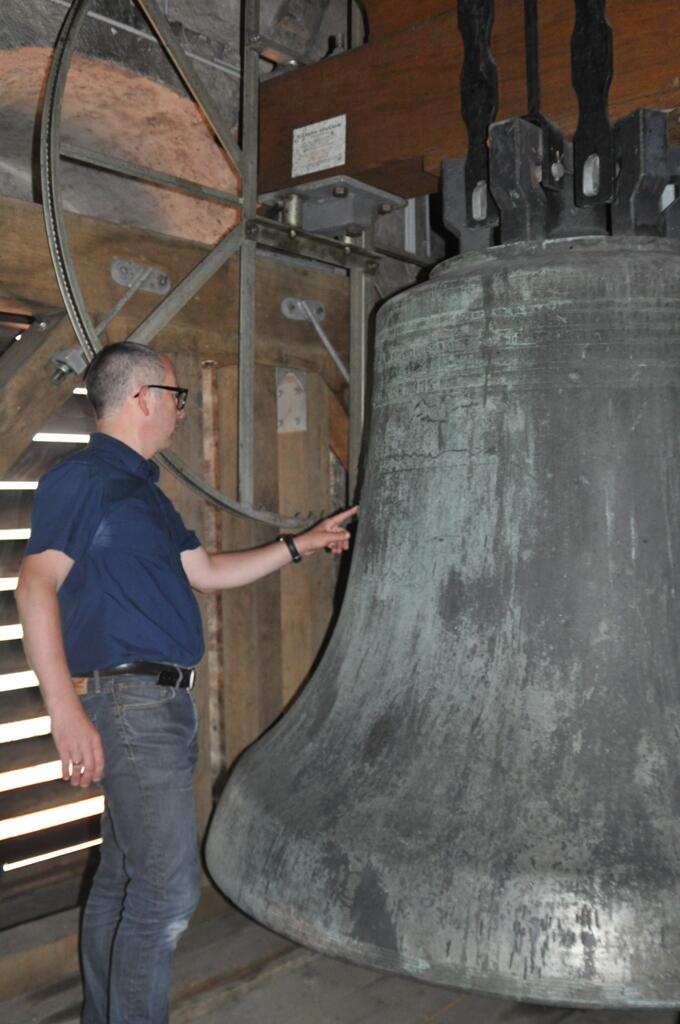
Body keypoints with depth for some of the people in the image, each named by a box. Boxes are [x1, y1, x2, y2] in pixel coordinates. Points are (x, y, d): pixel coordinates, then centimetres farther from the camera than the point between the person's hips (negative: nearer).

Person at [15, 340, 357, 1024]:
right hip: (130, 702, -9)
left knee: (123, 879, 16)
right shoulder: (82, 477, -10)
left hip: (161, 704, 9)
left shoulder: (142, 487, 19)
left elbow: (206, 572, 25)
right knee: (168, 888, -7)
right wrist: (66, 710, -25)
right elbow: (36, 584, -18)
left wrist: (301, 545, 28)